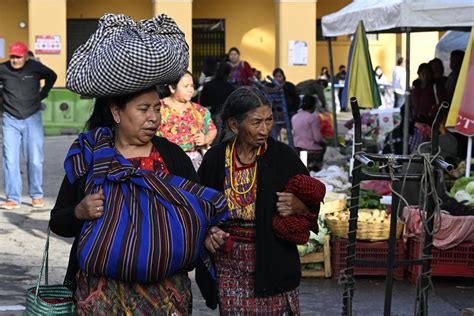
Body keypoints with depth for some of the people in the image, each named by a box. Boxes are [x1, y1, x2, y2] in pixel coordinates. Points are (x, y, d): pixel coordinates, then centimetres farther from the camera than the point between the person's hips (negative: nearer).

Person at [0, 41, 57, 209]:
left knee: (34, 160, 3)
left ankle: (37, 196, 15)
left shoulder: (35, 68, -5)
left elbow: (52, 76, 15)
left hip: (32, 119, 0)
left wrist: (42, 94, 12)